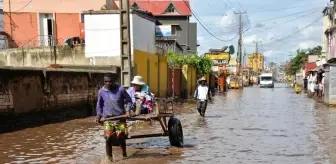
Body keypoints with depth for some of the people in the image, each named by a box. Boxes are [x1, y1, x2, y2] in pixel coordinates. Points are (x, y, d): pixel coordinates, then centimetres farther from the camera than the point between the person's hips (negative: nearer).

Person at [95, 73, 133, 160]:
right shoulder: (101, 91, -2)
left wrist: (127, 111, -10)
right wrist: (99, 116, 6)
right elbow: (99, 104, 12)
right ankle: (109, 157, 12)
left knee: (121, 138, 6)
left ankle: (124, 155, 29)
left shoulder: (121, 89, -8)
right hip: (108, 119, 1)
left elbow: (129, 100, 2)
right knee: (108, 138, -4)